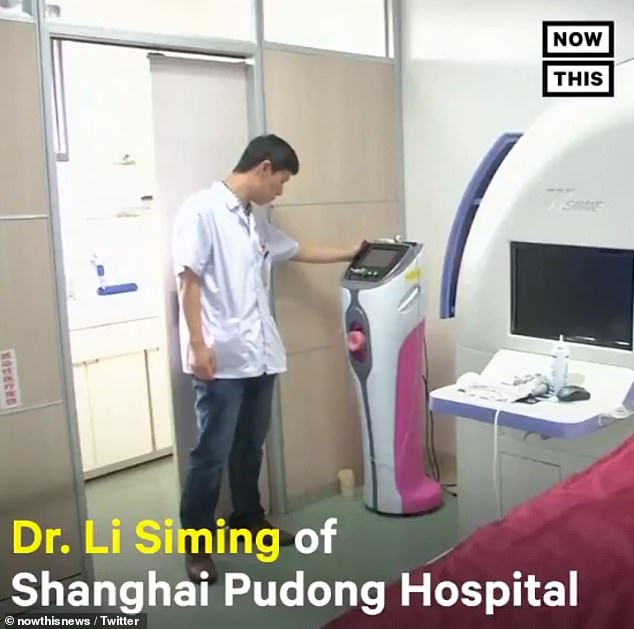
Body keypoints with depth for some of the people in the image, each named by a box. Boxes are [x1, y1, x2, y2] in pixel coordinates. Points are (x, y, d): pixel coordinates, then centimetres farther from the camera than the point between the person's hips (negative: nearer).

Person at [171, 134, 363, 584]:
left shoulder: (256, 221, 15)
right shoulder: (202, 210, -9)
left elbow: (297, 251, 31)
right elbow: (188, 280, -14)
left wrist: (351, 254, 38)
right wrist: (198, 345, -19)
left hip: (260, 355, 8)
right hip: (221, 358, -8)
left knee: (251, 445, 18)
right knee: (212, 453, -1)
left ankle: (249, 518, 34)